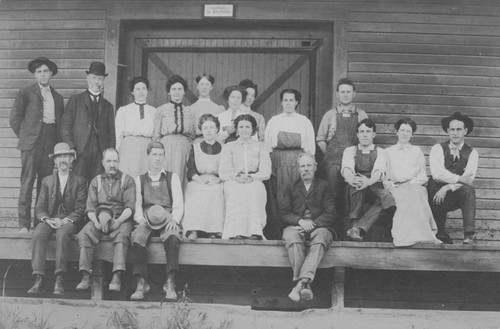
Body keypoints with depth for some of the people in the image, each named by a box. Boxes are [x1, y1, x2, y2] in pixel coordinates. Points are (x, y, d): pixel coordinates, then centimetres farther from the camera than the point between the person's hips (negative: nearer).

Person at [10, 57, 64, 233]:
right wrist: (24, 136, 3)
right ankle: (24, 224, -6)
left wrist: (59, 143, 8)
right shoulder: (26, 93, 6)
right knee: (27, 182, -7)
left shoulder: (58, 98, 18)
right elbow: (15, 118, 4)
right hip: (31, 144, -4)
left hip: (50, 143, 4)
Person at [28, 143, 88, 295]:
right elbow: (39, 208, 10)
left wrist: (64, 221, -16)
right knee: (38, 235, -31)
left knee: (62, 234, -37)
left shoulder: (79, 181, 11)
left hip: (70, 221, -2)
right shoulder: (47, 181, 18)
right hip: (49, 219, 2)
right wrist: (47, 219, -12)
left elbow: (80, 209, 1)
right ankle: (39, 280, -38)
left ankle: (59, 280, -41)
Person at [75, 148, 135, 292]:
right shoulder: (96, 181, 18)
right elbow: (90, 207, 10)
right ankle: (85, 277, -30)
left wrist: (119, 221, -18)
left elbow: (130, 207, 0)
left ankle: (117, 277, -43)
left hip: (122, 219, -2)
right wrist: (95, 221, -11)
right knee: (84, 234, -27)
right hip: (99, 218, 3)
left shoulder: (127, 180, 10)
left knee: (122, 234, -35)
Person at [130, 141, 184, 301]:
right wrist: (140, 218, -12)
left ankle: (170, 283, -37)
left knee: (172, 237, -36)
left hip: (168, 219, -1)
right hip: (146, 220, 1)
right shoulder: (139, 180, 21)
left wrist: (174, 220, -11)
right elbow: (136, 204, 10)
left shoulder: (172, 177, 18)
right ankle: (141, 283, -32)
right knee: (137, 237, -33)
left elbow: (178, 204, 8)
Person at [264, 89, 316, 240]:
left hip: (298, 162, 0)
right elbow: (267, 145, 12)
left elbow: (310, 147, 10)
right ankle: (276, 232, -4)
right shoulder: (273, 121, 14)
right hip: (277, 162, 1)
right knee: (277, 197, -5)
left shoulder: (304, 121, 12)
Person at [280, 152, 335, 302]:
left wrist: (313, 223, -8)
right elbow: (284, 213, 11)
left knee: (319, 240, -37)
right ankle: (306, 285, -41)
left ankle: (301, 282, -50)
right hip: (295, 226, 1)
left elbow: (330, 214, 8)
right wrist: (300, 221, -8)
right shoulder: (291, 187, 23)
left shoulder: (323, 186, 19)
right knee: (293, 239, -35)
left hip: (319, 226, -1)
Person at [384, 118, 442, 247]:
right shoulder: (388, 151, 24)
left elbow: (423, 176, 15)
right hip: (396, 188, -1)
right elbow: (383, 175, 17)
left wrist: (411, 182, -4)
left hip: (414, 186, 1)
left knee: (412, 192, -37)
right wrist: (388, 183, -6)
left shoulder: (417, 151, 25)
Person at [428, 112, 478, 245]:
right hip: (436, 194, 0)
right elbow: (437, 173, -15)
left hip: (457, 194, 0)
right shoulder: (438, 149, 2)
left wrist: (447, 188, -23)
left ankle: (469, 235, -36)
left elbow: (469, 177, -10)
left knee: (468, 190, -29)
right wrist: (459, 179, -24)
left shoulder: (472, 153, 5)